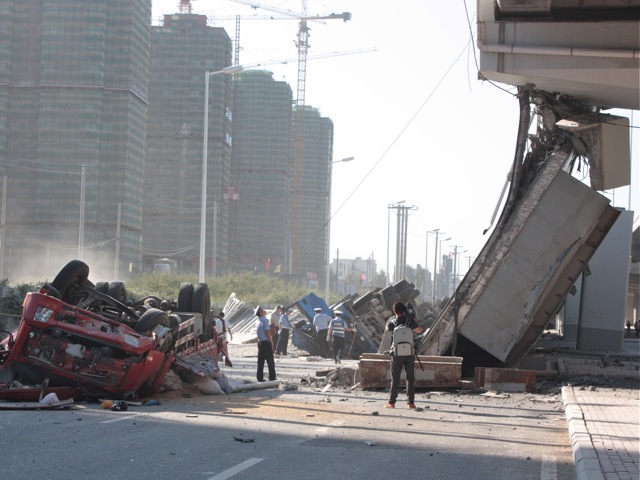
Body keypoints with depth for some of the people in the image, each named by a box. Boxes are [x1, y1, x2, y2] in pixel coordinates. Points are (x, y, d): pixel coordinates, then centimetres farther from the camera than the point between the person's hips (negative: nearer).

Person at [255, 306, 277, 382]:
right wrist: (271, 341, -11)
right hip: (266, 342, -8)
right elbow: (267, 332, -18)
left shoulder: (257, 321, 10)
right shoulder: (265, 320, -16)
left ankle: (260, 377, 11)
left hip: (260, 342, 8)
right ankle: (272, 378, 3)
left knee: (260, 361, 10)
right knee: (270, 361, 0)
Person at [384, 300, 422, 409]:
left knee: (395, 379, 5)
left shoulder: (391, 322, -9)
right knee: (410, 378, 8)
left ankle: (392, 402, 5)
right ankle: (411, 402, 7)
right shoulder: (410, 320, -8)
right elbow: (419, 330, 8)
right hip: (409, 353, 1)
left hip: (397, 354, -1)